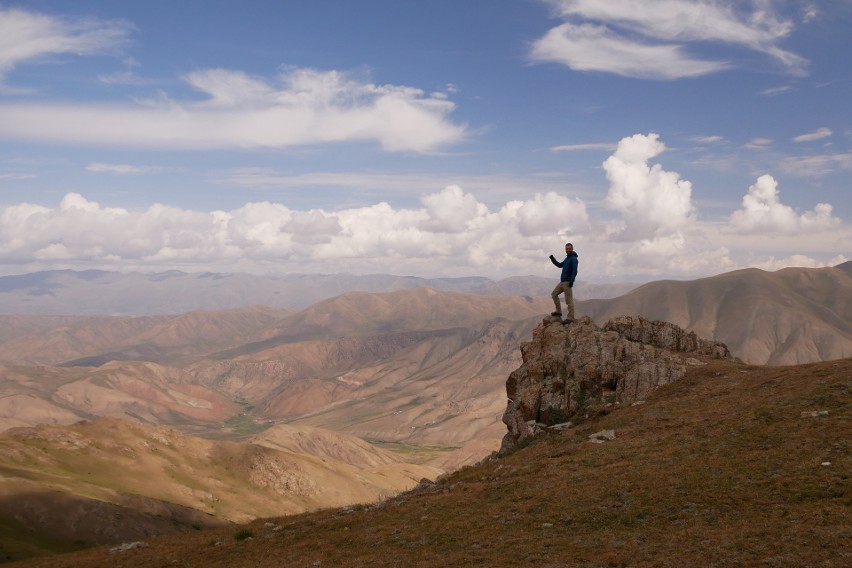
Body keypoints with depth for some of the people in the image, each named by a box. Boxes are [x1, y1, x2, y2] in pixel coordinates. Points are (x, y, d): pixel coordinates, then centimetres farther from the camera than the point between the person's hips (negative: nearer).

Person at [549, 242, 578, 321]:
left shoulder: (574, 259, -11)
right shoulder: (567, 258, 18)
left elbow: (574, 271, -20)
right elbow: (560, 265, 30)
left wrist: (571, 281, -29)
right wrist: (552, 259, 17)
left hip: (567, 282, -10)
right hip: (562, 281, 10)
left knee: (569, 300, -9)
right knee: (554, 294, 14)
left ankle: (570, 318, -7)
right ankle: (558, 311, 17)